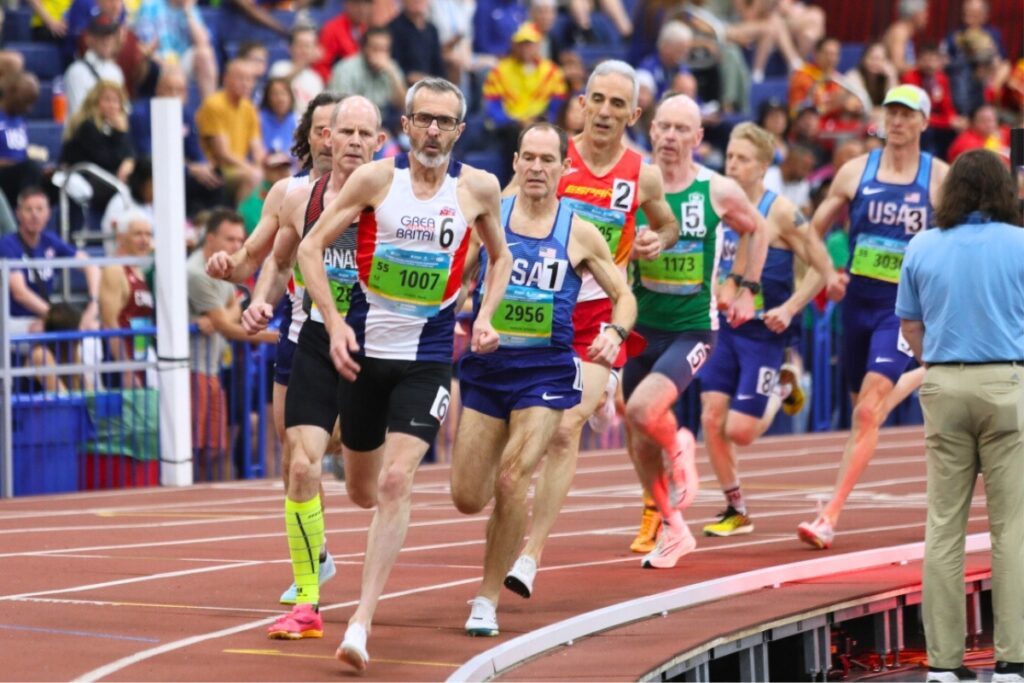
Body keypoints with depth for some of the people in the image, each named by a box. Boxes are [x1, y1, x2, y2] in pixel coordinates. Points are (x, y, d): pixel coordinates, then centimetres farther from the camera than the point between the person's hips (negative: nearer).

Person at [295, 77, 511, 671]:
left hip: (428, 356, -1)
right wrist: (335, 323, -12)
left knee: (397, 481, -17)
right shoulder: (376, 178, -7)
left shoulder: (478, 188, -2)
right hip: (365, 347, 1)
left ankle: (362, 621, -18)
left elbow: (501, 256, 17)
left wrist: (486, 316, 1)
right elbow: (312, 247, -3)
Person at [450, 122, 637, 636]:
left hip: (545, 371, -2)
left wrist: (614, 333, -10)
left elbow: (623, 295, 10)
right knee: (467, 498, 0)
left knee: (511, 482, -17)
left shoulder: (580, 235, 1)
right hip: (485, 366, 2)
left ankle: (488, 598, -3)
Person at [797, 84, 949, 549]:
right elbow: (813, 231, 11)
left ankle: (829, 518, -21)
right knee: (863, 410, 14)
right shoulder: (856, 171, 4)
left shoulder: (940, 178, -2)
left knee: (868, 413, -17)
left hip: (904, 308, -4)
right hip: (858, 302, 4)